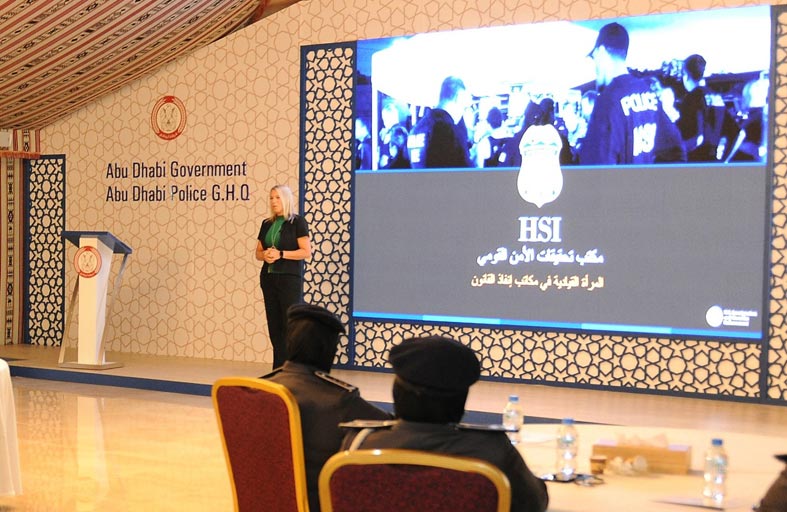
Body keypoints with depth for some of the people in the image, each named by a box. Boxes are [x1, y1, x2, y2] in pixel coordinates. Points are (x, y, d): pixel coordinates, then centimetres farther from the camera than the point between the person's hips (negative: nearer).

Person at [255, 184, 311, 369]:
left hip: (290, 278, -6)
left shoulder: (297, 222, -3)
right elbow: (258, 252, 18)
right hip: (269, 278, 6)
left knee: (290, 324, -9)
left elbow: (306, 252, -10)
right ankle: (278, 367, 8)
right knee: (274, 325, 4)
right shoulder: (267, 224, 13)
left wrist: (280, 254, -18)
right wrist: (264, 255, -5)